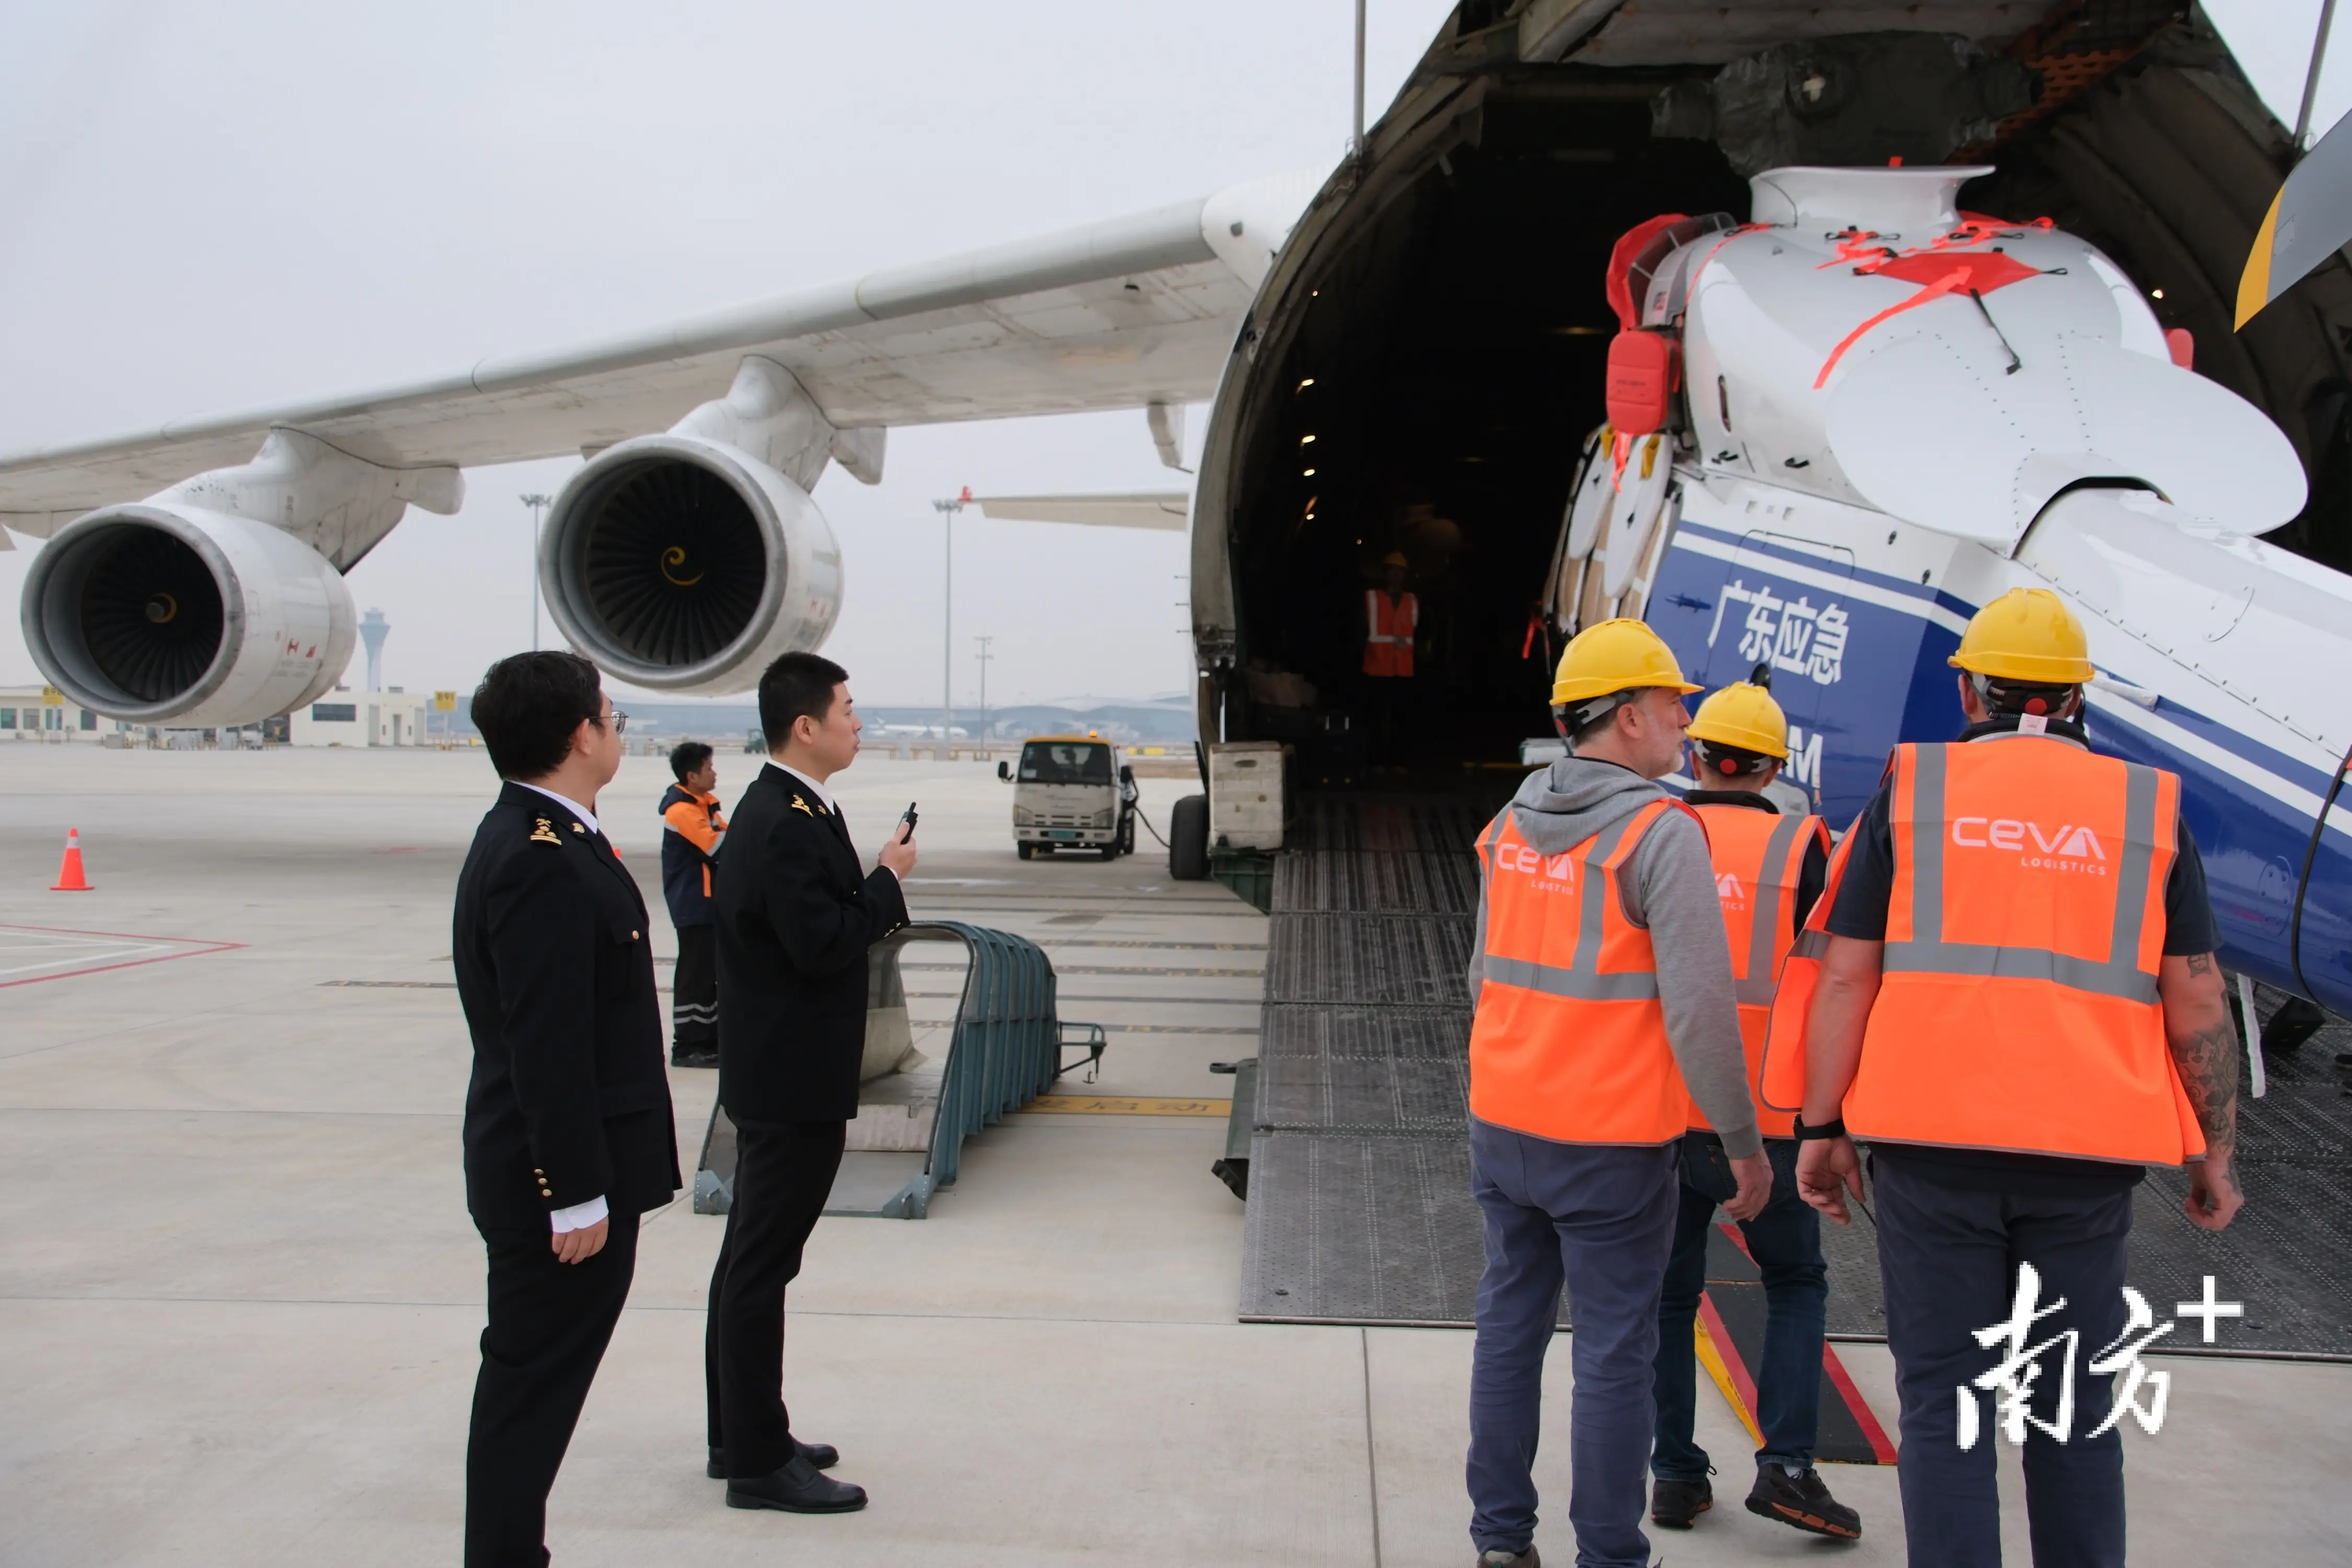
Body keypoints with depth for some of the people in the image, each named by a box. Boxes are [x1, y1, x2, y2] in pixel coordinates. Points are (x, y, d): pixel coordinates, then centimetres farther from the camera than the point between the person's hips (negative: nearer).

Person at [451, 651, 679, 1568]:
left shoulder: (535, 840, 10)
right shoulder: (542, 863, -22)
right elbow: (545, 1047, -25)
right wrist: (576, 1194, -22)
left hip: (561, 1170, 10)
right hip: (556, 1181, -10)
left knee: (532, 1385, 18)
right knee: (531, 1387, 1)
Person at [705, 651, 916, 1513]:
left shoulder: (776, 810, 11)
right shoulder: (789, 824, -21)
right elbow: (823, 944, -25)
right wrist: (889, 877, -15)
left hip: (772, 1075, 11)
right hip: (793, 1080, -11)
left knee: (750, 1258, 17)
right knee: (761, 1265, -2)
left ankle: (739, 1434, 30)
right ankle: (759, 1461, 7)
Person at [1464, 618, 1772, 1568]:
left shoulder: (1511, 825, 8)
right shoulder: (1660, 834, -14)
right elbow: (1699, 1007, -18)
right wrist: (1745, 1143, -9)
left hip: (1502, 1125, 7)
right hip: (1609, 1142, -7)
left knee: (1508, 1327, 14)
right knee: (1613, 1353, 4)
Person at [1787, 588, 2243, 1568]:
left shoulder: (1912, 791, 3)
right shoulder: (2149, 809, 7)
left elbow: (1846, 975, -1)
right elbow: (2196, 1003, 5)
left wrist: (1820, 1128, 4)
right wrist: (2214, 1151, 14)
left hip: (1933, 1139, -1)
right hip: (2087, 1154, 2)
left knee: (1944, 1398, 4)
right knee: (2075, 1406, 13)